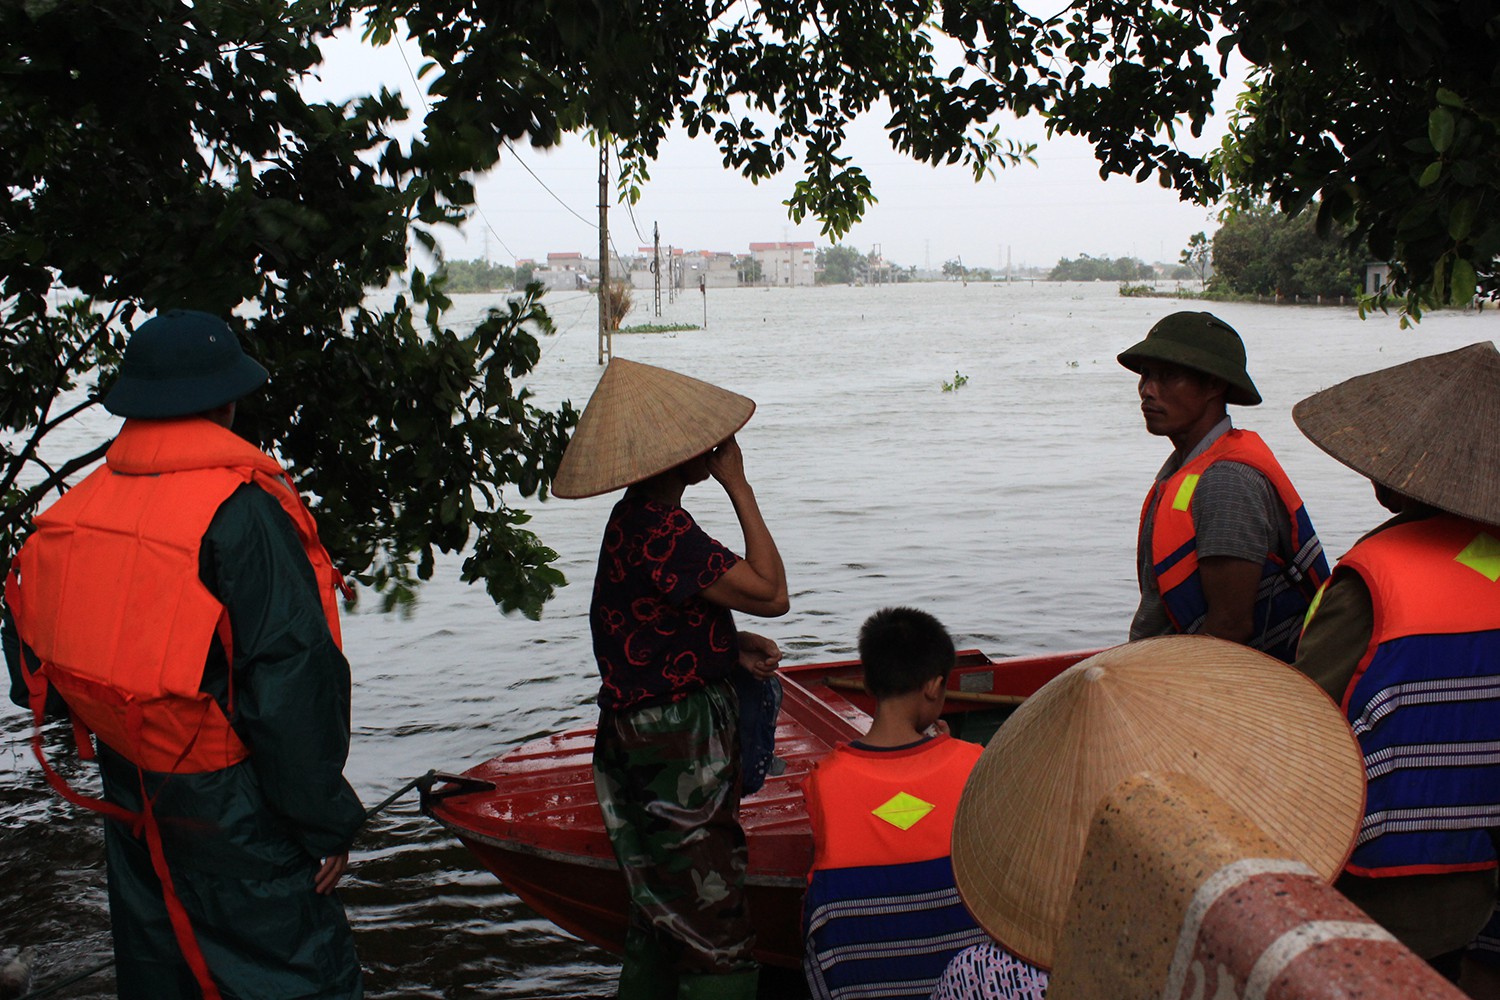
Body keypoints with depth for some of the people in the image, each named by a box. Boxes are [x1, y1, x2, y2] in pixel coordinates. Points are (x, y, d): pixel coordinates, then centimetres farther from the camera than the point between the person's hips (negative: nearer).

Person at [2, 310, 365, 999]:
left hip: (129, 789, 8)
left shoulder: (74, 508, 1)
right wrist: (325, 822, -14)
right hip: (227, 805, -7)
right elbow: (292, 682, -22)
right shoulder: (242, 508, -21)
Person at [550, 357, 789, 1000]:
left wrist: (730, 645, 4)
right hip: (675, 752, -11)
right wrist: (739, 487, -20)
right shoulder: (660, 532, -25)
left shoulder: (641, 517, 8)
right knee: (716, 932, -4)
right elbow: (771, 593, -24)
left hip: (658, 745, 11)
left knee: (665, 910, 23)